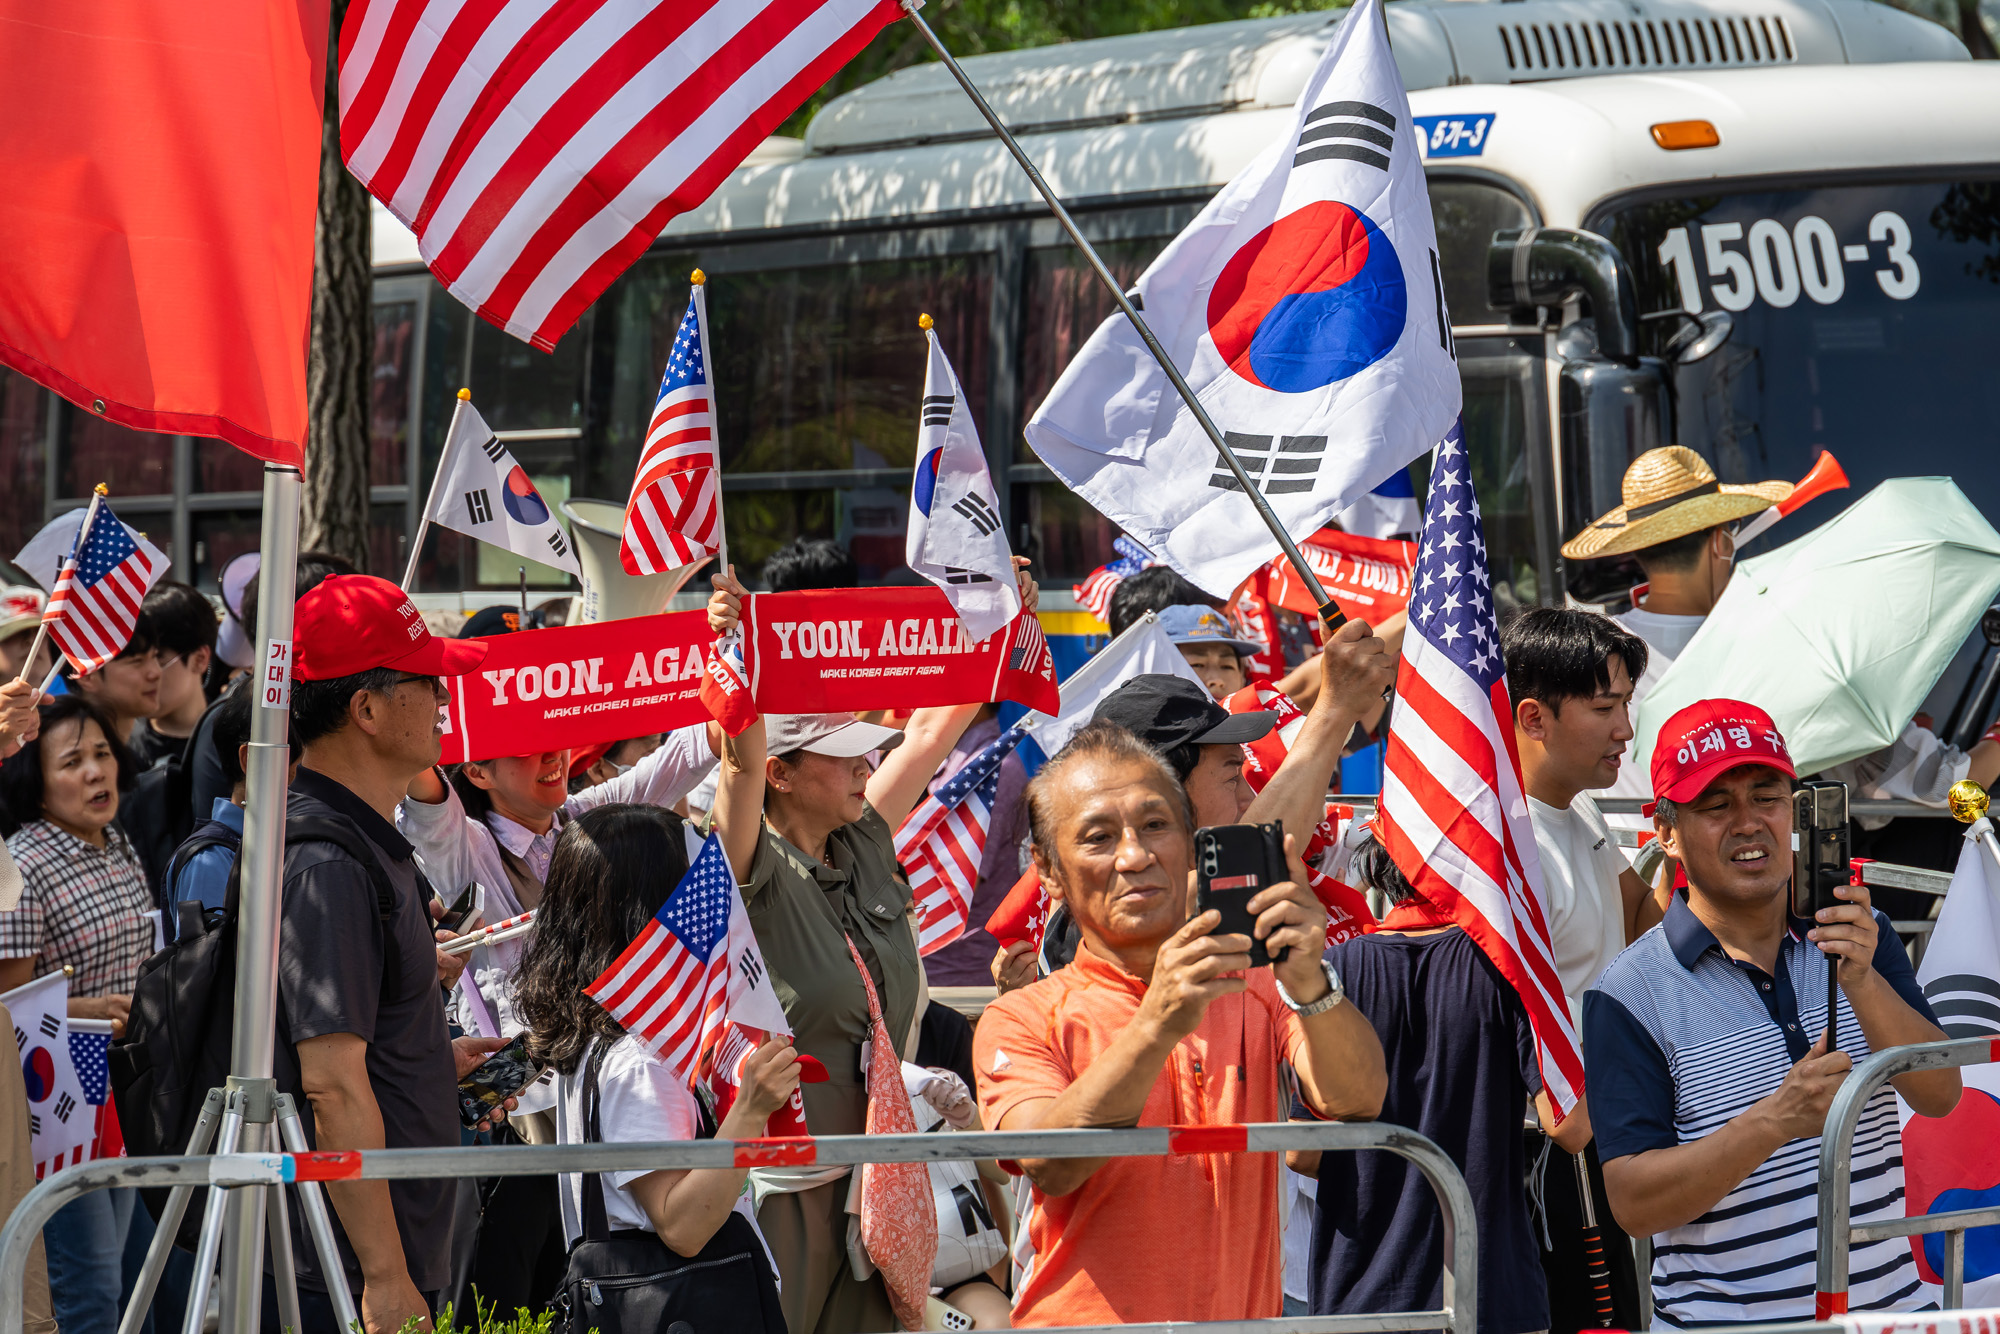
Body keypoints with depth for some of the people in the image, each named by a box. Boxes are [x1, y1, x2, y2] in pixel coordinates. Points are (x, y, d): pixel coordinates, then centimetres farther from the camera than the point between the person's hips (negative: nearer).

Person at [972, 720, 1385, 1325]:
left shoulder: (1256, 991, 11)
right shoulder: (1023, 1020, 7)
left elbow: (1355, 1103, -6)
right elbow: (1050, 1166, -12)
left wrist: (1310, 986, -24)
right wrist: (1157, 1026, -24)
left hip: (1244, 1322, 3)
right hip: (1085, 1324, -3)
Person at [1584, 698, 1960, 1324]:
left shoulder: (1859, 938, 6)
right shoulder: (1631, 994, -6)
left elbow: (1939, 1095, -5)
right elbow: (1634, 1203, -12)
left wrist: (1861, 981, -21)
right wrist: (1776, 1120, -24)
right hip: (1721, 1318, -3)